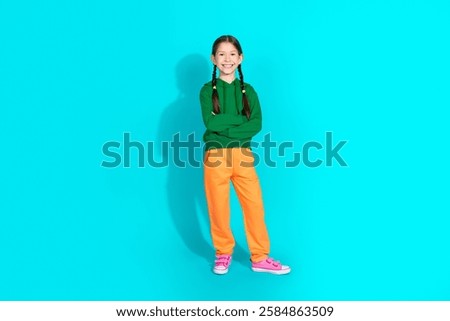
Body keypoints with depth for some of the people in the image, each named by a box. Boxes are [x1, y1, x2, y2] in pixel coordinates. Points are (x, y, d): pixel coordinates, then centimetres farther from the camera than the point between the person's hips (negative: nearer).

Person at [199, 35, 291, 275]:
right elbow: (210, 122, -12)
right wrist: (241, 118, -9)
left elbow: (256, 124, -4)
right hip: (216, 156, -1)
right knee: (218, 208, 6)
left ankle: (260, 258, 13)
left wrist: (226, 128, -14)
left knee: (254, 205, 1)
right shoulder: (208, 90, 3)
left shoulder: (247, 90, 9)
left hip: (242, 154, 2)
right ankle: (223, 253, 24)